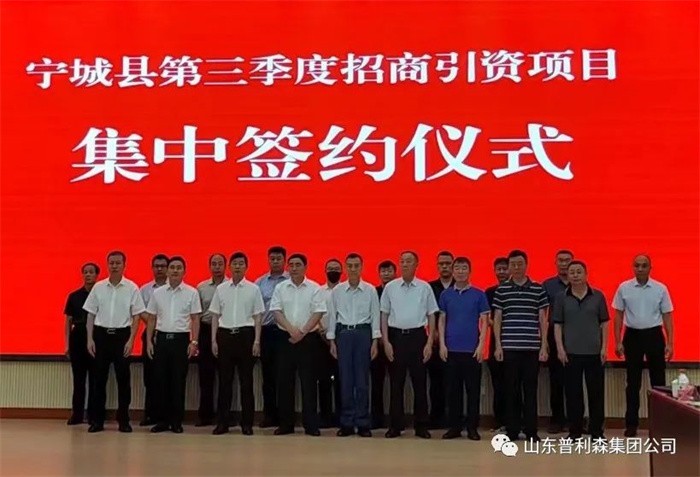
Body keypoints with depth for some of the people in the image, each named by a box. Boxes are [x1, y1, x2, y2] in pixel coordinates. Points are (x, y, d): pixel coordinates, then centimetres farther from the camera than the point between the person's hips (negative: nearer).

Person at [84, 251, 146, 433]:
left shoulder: (132, 288, -2)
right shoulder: (98, 287, 4)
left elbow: (136, 316, -1)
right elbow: (91, 315, 7)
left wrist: (131, 340, -7)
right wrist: (90, 339, 1)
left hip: (122, 335, -2)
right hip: (101, 334, 2)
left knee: (123, 378, 3)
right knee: (99, 378, 5)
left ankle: (123, 419, 13)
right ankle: (97, 420, 13)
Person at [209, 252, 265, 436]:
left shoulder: (253, 289, 2)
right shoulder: (221, 289, 8)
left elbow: (258, 317, 2)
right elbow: (215, 316, 10)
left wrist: (257, 340, -5)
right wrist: (213, 340, 3)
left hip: (245, 333, -2)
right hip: (225, 334, 2)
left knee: (246, 380, 2)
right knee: (224, 379, 4)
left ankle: (247, 423, 10)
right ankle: (222, 422, 11)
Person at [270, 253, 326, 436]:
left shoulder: (314, 288, 0)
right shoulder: (280, 288, 5)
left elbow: (318, 313, -5)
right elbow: (277, 312, -1)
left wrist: (302, 332, -12)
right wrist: (291, 329, -14)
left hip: (307, 338, -2)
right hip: (286, 337, 2)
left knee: (308, 381, 0)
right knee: (284, 380, 4)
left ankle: (311, 424, 6)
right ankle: (286, 423, 13)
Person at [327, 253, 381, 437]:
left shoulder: (370, 290, 1)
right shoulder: (337, 291, 4)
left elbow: (375, 316, 1)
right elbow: (332, 316, 7)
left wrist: (375, 342, -4)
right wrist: (332, 341, 3)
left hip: (363, 333, -1)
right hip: (343, 334, 1)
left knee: (362, 379, 0)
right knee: (345, 379, 3)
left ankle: (363, 423, 8)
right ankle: (346, 423, 10)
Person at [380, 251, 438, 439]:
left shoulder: (425, 287, 2)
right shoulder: (390, 287, 4)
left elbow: (431, 316, 5)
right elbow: (384, 315, 6)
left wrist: (429, 342, -2)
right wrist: (386, 342, -1)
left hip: (417, 336, 0)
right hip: (396, 335, 1)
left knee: (419, 382, 4)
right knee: (396, 383, 5)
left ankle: (421, 425, 13)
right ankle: (395, 425, 13)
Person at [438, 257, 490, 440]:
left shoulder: (479, 294, 2)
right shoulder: (446, 295, 7)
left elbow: (484, 321, 1)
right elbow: (442, 320, 9)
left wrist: (481, 345, -8)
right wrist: (442, 344, 0)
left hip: (472, 349, -1)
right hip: (451, 349, 2)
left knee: (473, 389, 2)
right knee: (454, 389, 6)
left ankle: (472, 428, 10)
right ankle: (455, 426, 14)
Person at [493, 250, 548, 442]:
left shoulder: (538, 289, 5)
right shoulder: (501, 290, 6)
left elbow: (543, 319, 7)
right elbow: (497, 318, 7)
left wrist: (544, 346, 1)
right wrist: (498, 345, 0)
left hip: (532, 347, 0)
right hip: (509, 347, 0)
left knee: (530, 389, 4)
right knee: (511, 390, 4)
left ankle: (531, 430, 10)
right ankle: (512, 430, 12)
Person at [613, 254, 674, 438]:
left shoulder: (661, 289, -1)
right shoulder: (624, 288, 0)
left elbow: (667, 316, 2)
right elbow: (618, 316, 4)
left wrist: (670, 343, -3)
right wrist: (618, 341, -1)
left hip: (654, 335, 0)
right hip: (632, 335, 0)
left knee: (658, 380, 5)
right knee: (633, 382, 6)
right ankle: (631, 424, 13)